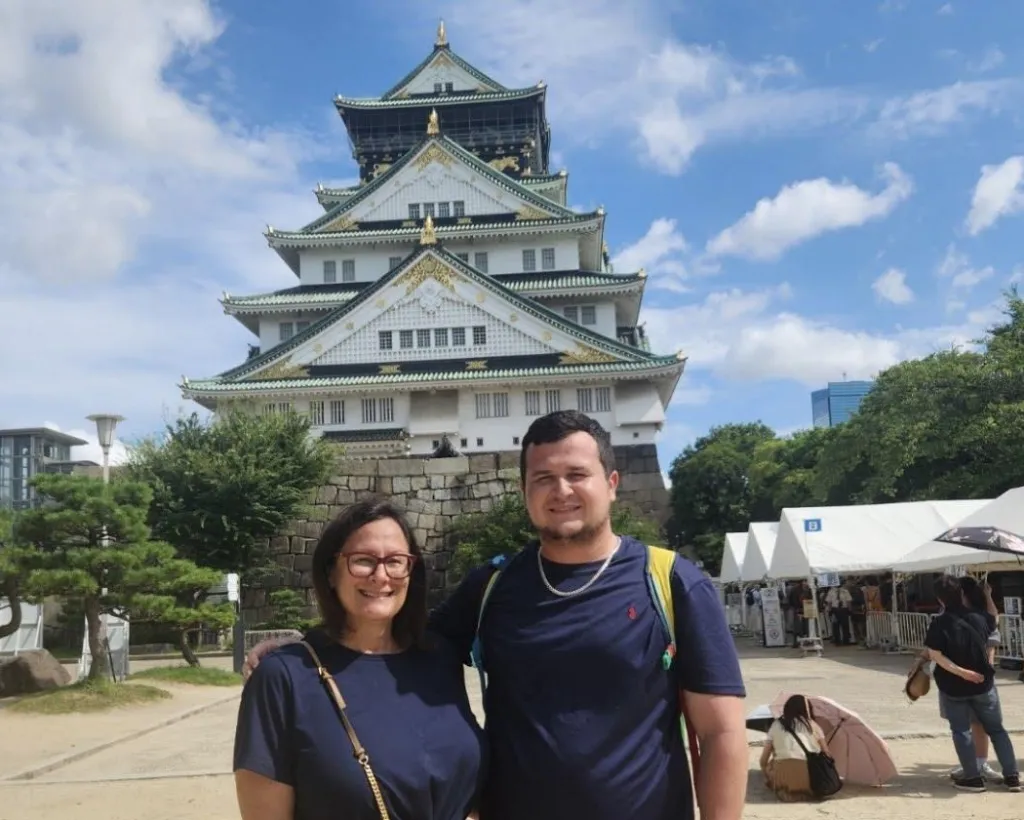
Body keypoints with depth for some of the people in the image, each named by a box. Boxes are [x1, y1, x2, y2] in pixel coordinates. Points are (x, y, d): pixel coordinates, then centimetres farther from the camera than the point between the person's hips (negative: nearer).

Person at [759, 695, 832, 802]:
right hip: (810, 776, -2)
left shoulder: (776, 725, 20)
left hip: (782, 775, 2)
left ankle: (785, 791, 11)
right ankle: (806, 792, 7)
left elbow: (763, 760, 18)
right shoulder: (812, 725, 20)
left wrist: (767, 778, 34)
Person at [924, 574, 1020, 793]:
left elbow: (935, 654, -23)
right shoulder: (978, 617, -4)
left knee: (961, 731, 10)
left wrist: (959, 671, -23)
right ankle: (1012, 776, 15)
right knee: (996, 729, 16)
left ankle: (973, 777, 10)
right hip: (983, 682, 3)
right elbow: (995, 619, 20)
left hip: (952, 686, -3)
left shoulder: (939, 623, -15)